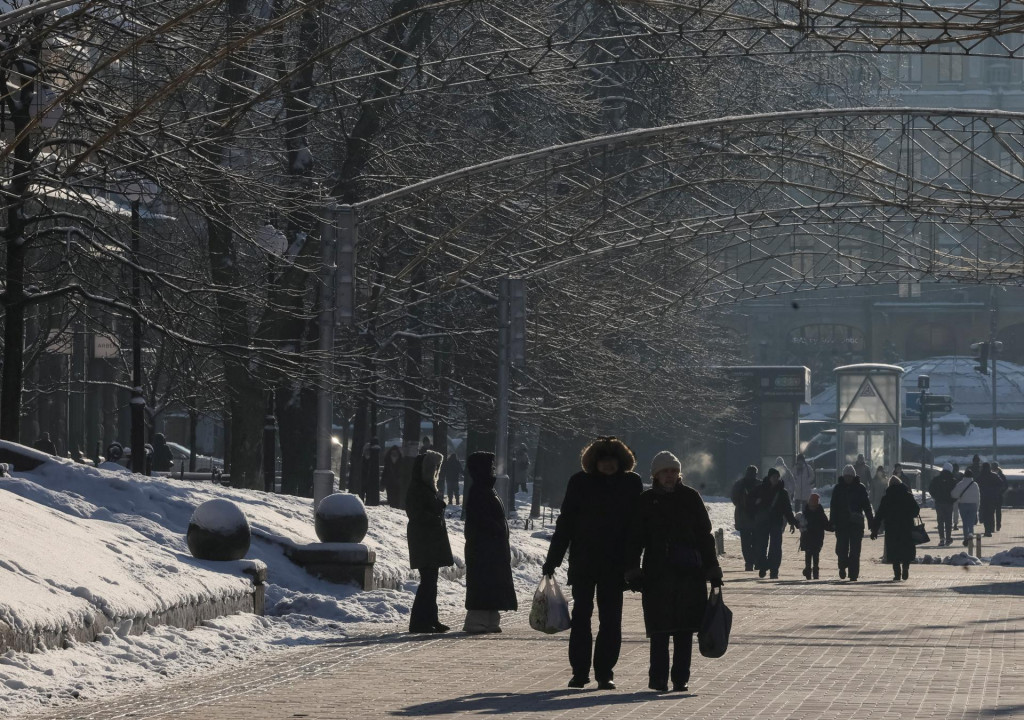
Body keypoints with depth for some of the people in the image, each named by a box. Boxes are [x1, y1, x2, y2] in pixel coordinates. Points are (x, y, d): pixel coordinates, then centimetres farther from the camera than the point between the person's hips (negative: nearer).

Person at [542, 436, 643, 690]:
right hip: (584, 562, 0)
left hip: (615, 564, 0)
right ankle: (579, 671, 11)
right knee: (581, 615, 3)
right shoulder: (580, 483, 0)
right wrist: (552, 560, 0)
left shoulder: (632, 483, 1)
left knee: (610, 619, 2)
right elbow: (565, 523, 2)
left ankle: (605, 672, 8)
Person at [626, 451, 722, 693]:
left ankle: (680, 679, 8)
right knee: (659, 629, -4)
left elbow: (705, 536, 9)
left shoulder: (690, 498, 7)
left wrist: (712, 570, 6)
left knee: (685, 629, 3)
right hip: (657, 572, -1)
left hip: (689, 573, 1)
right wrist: (633, 572, -2)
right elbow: (635, 539, 7)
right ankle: (658, 678, 2)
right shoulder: (647, 501, 5)